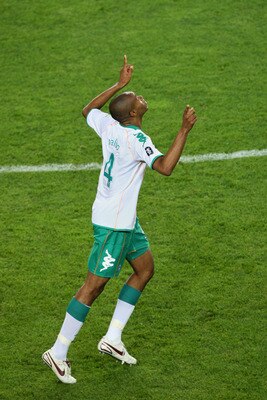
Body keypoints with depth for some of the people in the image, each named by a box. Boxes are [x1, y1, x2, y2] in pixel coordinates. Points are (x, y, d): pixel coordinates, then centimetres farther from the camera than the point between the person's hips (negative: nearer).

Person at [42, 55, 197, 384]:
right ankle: (58, 353, 4)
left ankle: (112, 339, 21)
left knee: (145, 269, 17)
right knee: (94, 285, -3)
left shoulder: (108, 125, 0)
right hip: (114, 223, -9)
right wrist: (184, 130, -31)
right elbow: (165, 167, -34)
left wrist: (119, 84, 21)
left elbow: (88, 110, 22)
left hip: (125, 219, 9)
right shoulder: (135, 138, -22)